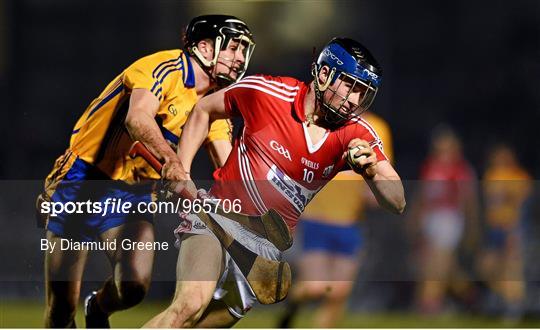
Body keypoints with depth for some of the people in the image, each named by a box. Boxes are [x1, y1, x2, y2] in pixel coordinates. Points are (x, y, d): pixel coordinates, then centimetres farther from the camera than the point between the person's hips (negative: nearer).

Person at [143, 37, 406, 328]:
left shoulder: (357, 136, -6)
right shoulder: (268, 92, -10)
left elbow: (397, 203, -11)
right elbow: (203, 110, 7)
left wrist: (372, 170, -32)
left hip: (270, 245, 4)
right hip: (220, 215, -4)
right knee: (191, 305, -27)